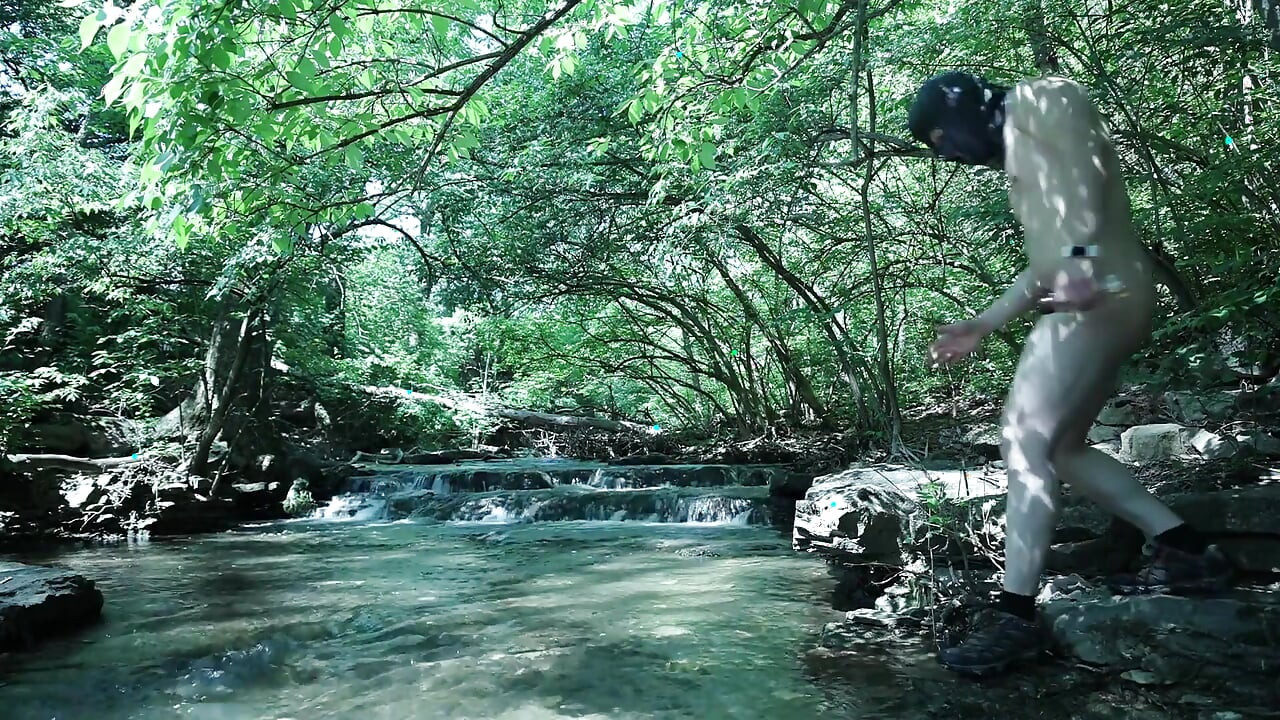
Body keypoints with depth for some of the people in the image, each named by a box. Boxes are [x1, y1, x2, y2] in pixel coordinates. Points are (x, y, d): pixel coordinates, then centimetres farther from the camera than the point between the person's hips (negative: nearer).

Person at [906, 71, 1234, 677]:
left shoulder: (1037, 100, 7)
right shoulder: (1021, 158, 31)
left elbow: (1085, 163, -14)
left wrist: (1081, 256, -29)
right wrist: (982, 325, 25)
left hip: (1098, 295, -10)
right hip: (1086, 304, 10)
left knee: (1025, 445, -15)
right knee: (1060, 448, 12)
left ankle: (1015, 615, -15)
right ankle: (1188, 552, 18)